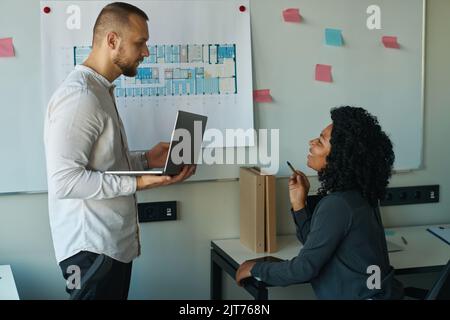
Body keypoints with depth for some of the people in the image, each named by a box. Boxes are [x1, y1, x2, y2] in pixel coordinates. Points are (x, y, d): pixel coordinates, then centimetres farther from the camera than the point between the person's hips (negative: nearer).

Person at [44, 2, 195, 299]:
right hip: (92, 248, -10)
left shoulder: (100, 91, 14)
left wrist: (145, 159, 7)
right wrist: (137, 183, -24)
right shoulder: (79, 96, -20)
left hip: (114, 243, 10)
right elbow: (63, 180, -26)